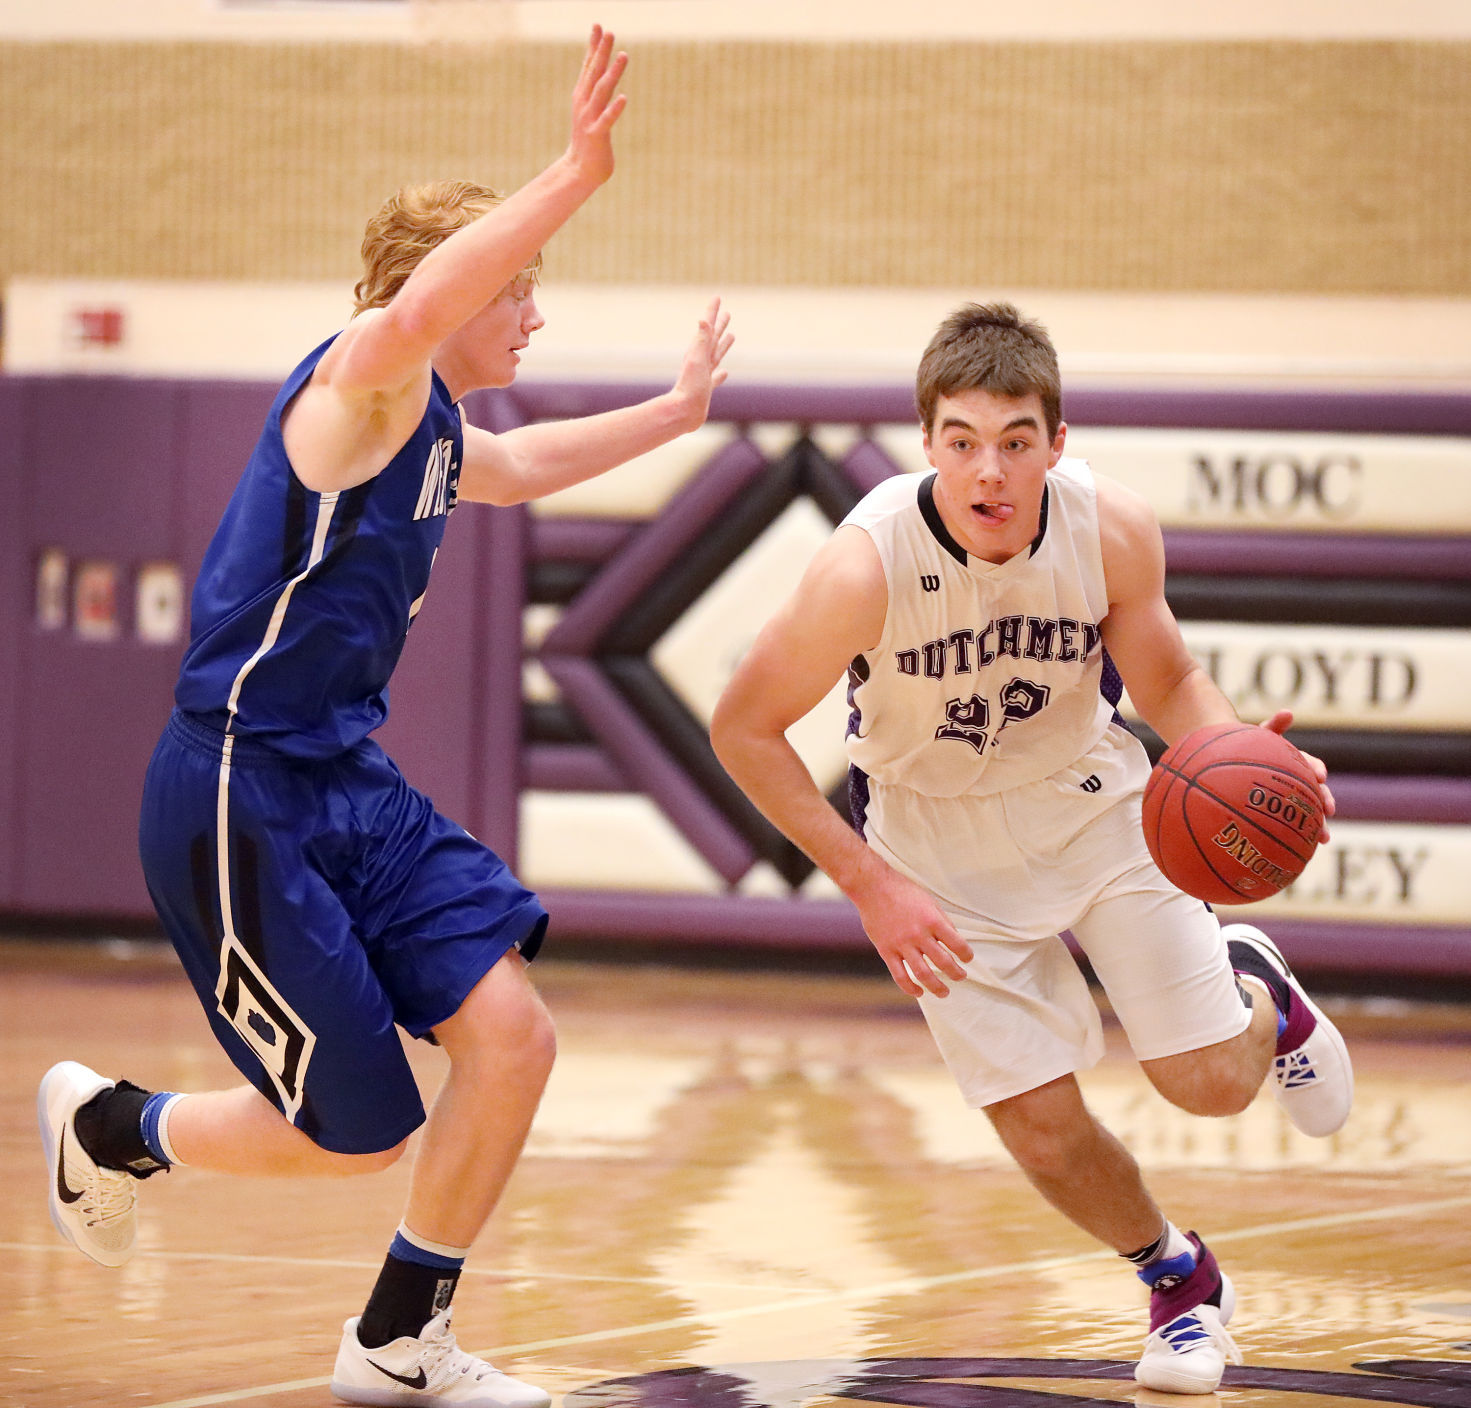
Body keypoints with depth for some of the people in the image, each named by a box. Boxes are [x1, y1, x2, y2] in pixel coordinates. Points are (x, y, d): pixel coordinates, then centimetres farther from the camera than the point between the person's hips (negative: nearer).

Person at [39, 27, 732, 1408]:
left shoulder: (434, 431, 15)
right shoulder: (361, 384, -15)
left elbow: (517, 467, 41)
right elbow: (410, 313, -42)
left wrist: (678, 408, 48)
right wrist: (576, 174, -47)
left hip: (347, 780, 9)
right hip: (238, 791, -9)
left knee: (510, 1037, -4)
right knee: (354, 1135, -3)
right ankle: (107, 1124, 25)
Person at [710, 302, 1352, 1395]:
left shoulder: (1114, 529, -23)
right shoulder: (866, 567, -31)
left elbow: (1168, 680, -5)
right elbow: (744, 729, -18)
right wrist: (869, 885, -21)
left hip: (1093, 806, 1)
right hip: (943, 844, -1)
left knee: (1211, 1082, -4)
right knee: (1044, 1132, -3)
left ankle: (1256, 988, 34)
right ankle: (1180, 1279, 29)